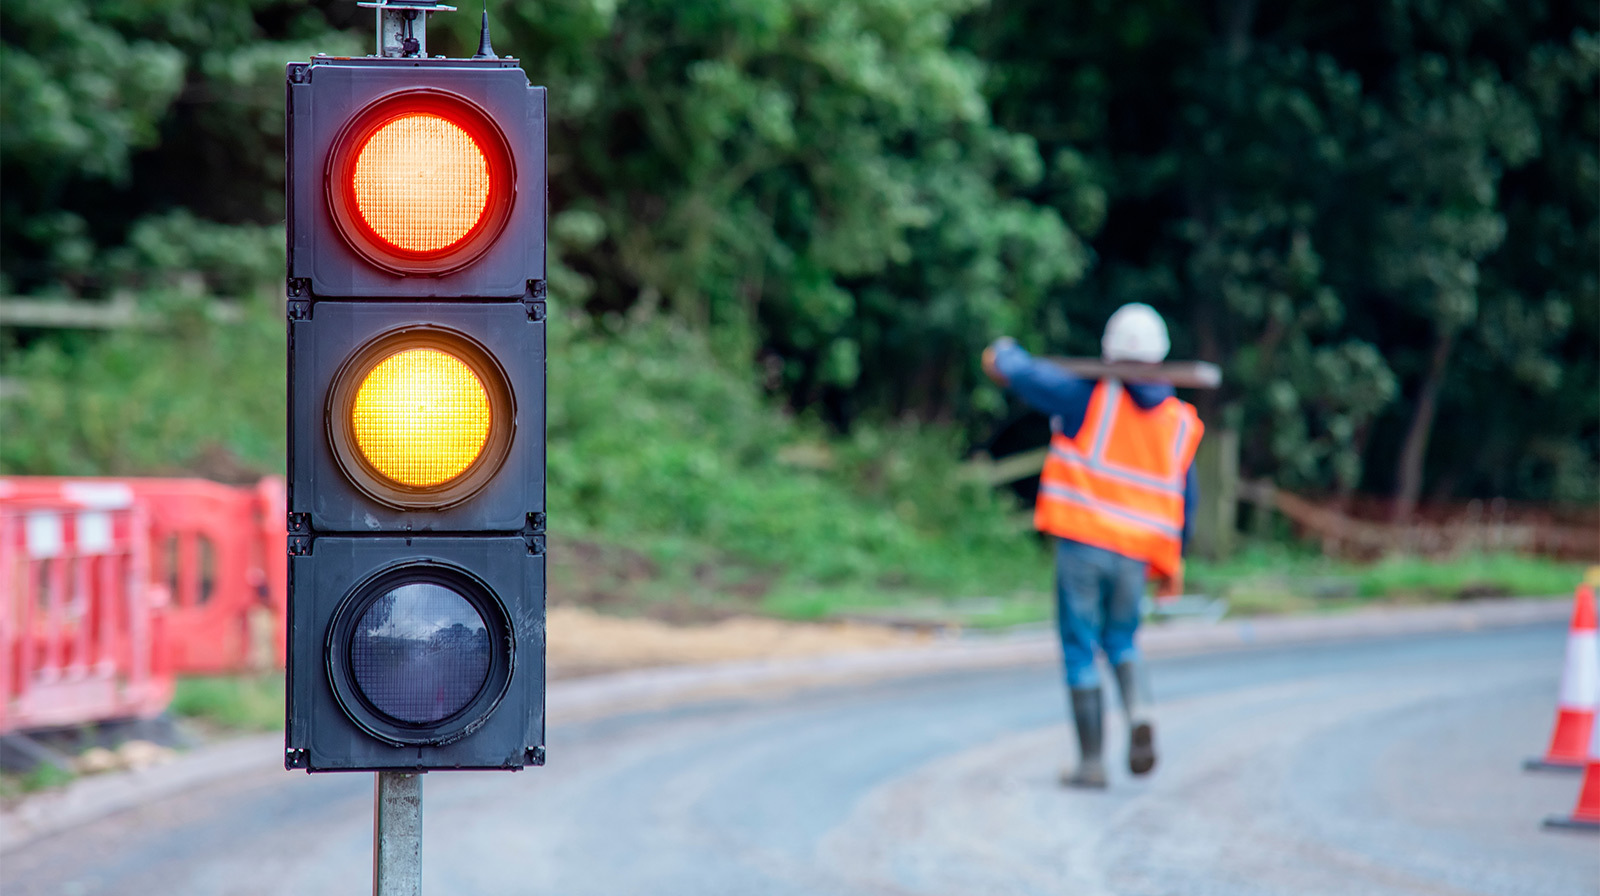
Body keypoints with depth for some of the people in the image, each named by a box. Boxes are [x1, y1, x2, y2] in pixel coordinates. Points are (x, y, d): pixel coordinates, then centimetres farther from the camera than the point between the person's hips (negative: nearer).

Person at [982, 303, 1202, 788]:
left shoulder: (1091, 397, -6)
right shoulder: (1179, 423, 6)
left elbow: (1025, 374, -3)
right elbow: (1183, 499, 12)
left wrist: (1004, 354, 21)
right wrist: (1171, 561, 22)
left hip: (1082, 542, -4)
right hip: (1135, 553, 4)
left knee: (1080, 651, 5)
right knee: (1121, 642, 21)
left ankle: (1092, 761, 4)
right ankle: (1138, 714, -9)